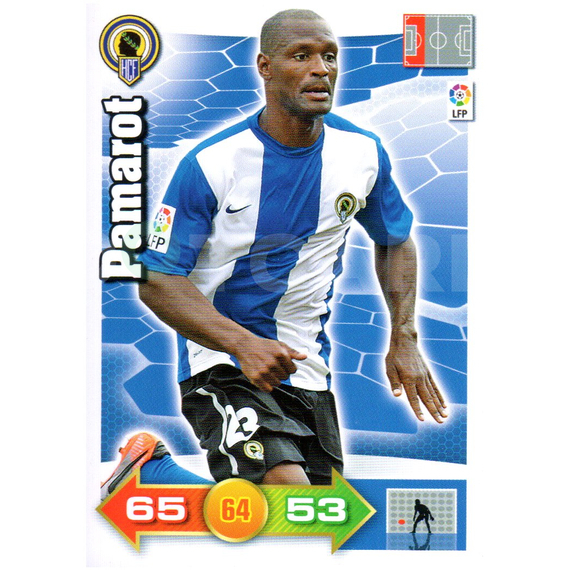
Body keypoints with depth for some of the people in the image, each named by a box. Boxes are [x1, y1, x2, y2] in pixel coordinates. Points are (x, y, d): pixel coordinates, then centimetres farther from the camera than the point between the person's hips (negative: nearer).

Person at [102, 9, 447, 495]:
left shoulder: (364, 153, -3)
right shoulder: (210, 163, -15)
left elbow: (396, 241, 14)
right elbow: (155, 282, -13)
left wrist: (404, 339, 4)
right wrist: (242, 344, -27)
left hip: (308, 370, 5)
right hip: (222, 364, -5)